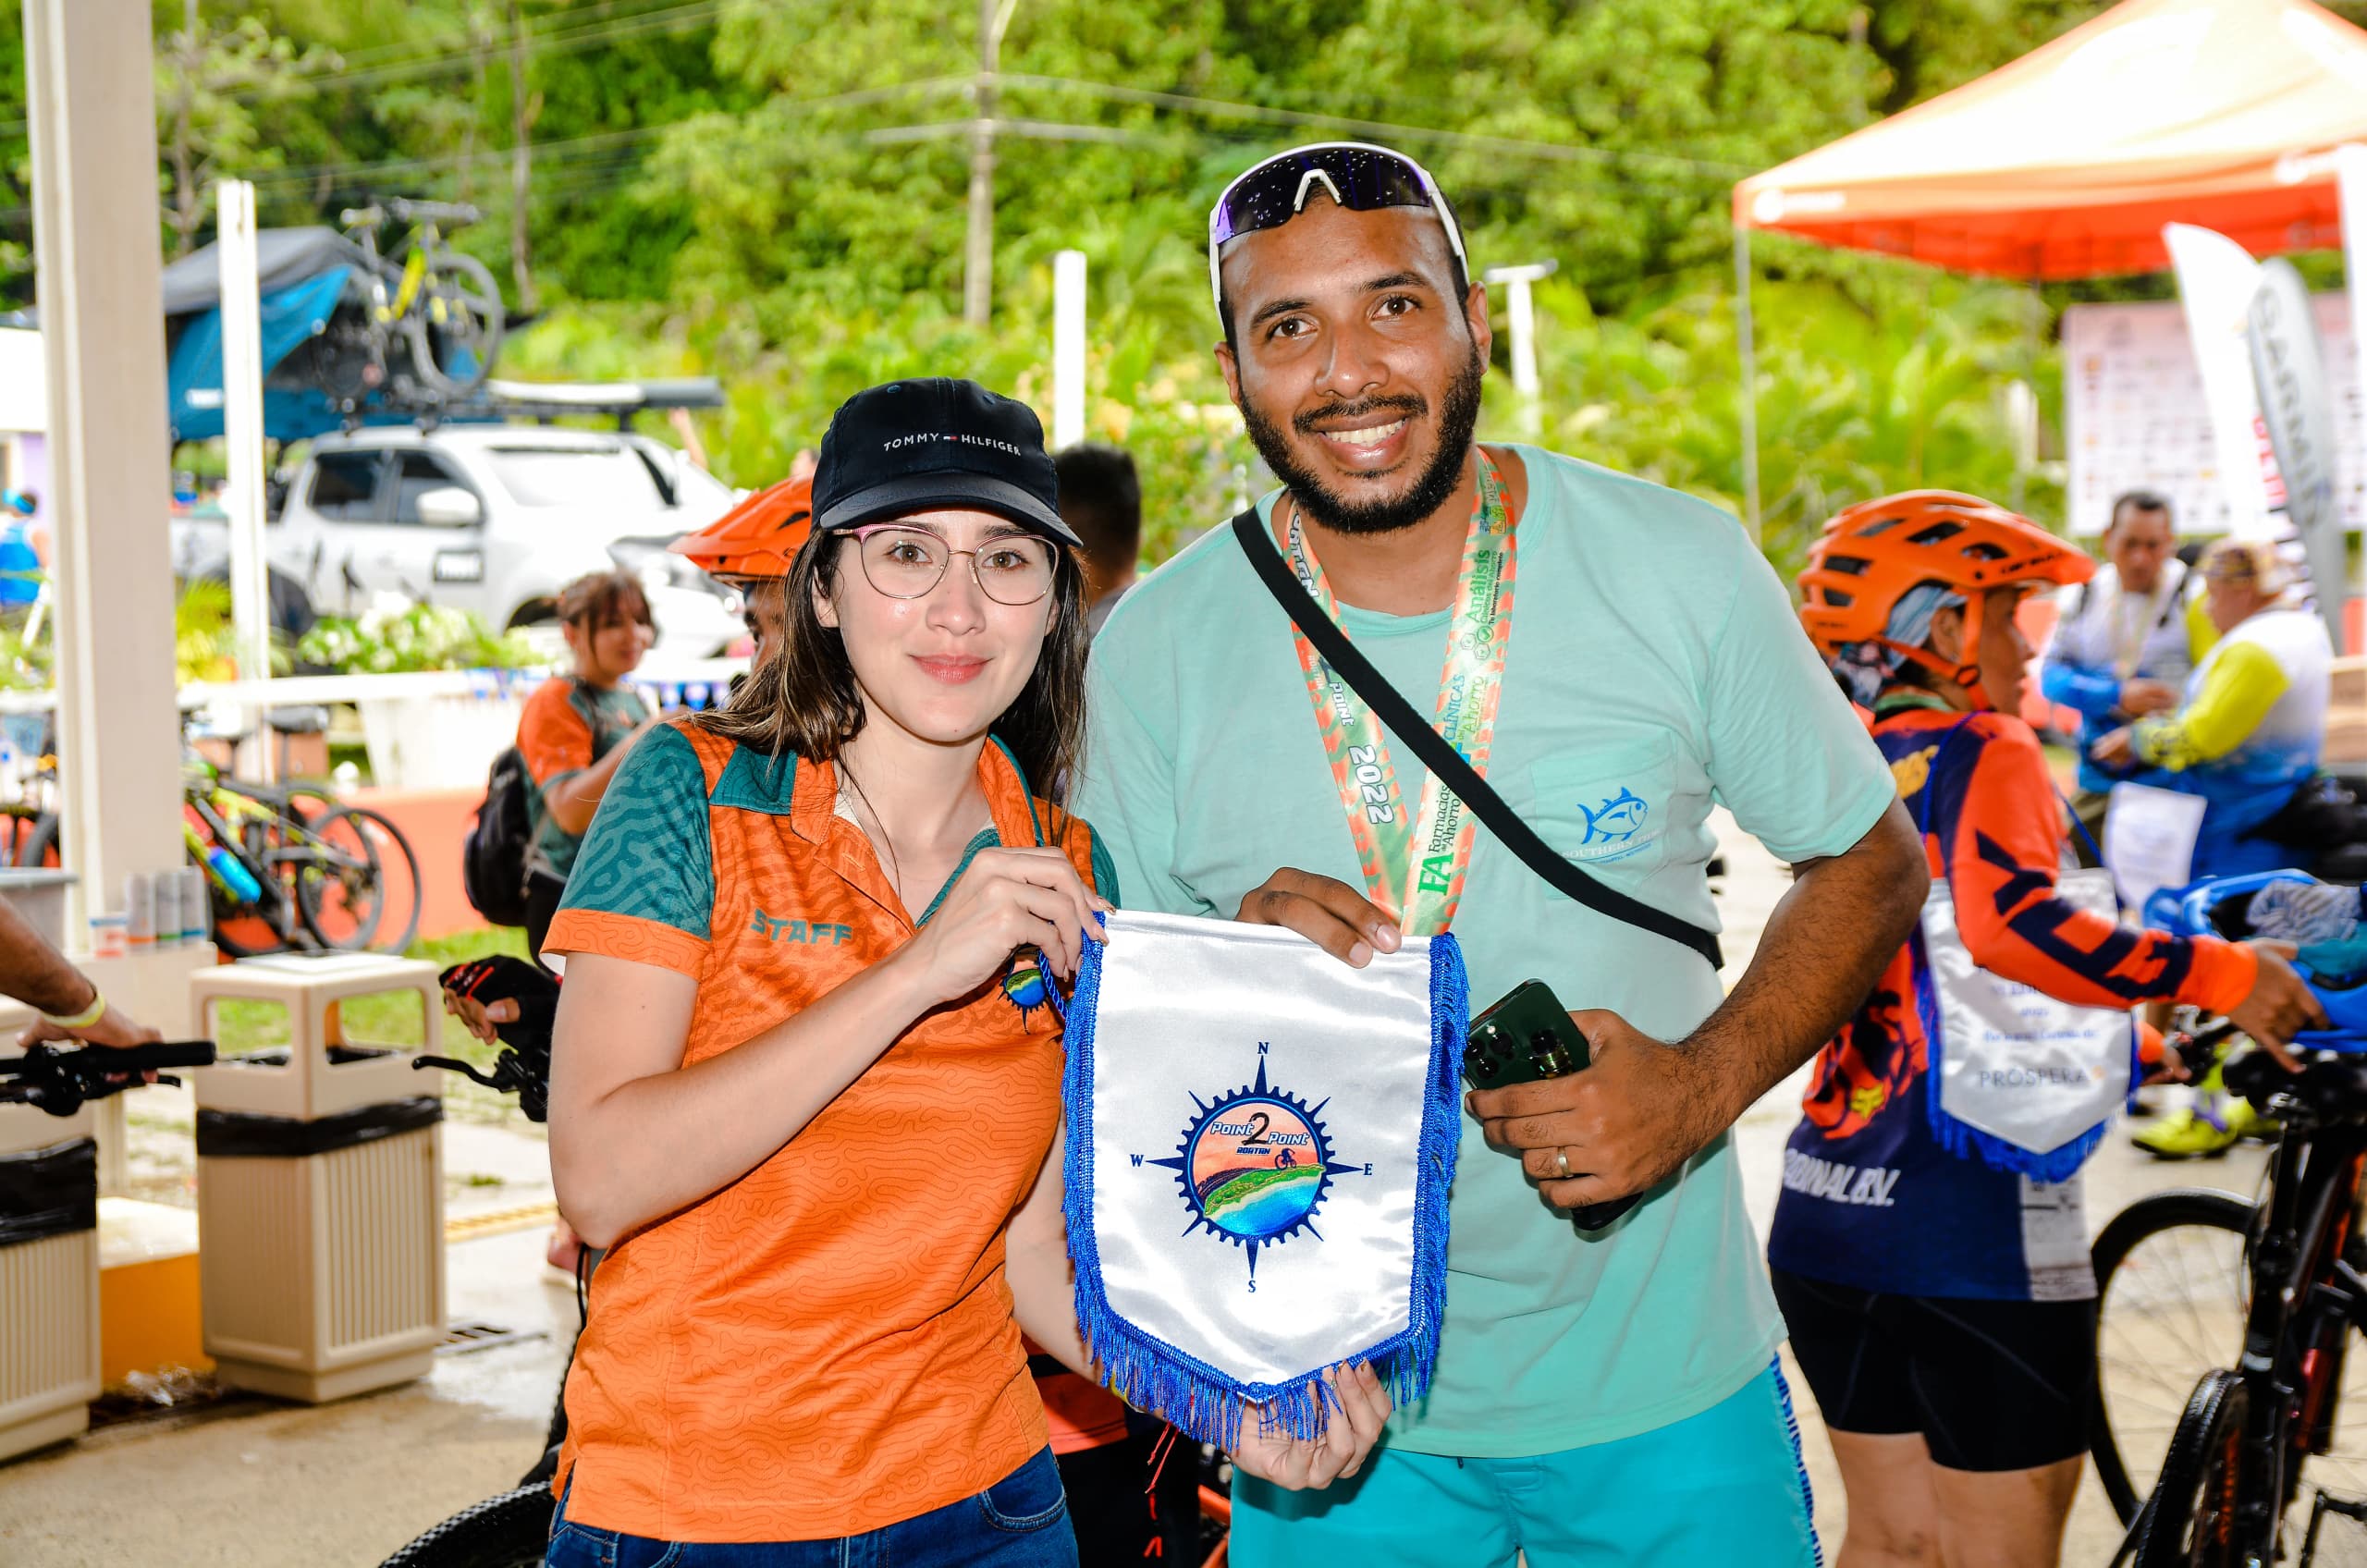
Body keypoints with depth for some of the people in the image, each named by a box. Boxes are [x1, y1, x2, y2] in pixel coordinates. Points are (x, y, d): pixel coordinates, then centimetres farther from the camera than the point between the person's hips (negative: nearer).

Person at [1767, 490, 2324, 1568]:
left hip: (1823, 1209, 7)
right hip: (1969, 1226, -7)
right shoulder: (1982, 751, -10)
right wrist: (2220, 975, -22)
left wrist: (2138, 1033, 24)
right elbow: (2009, 924, -30)